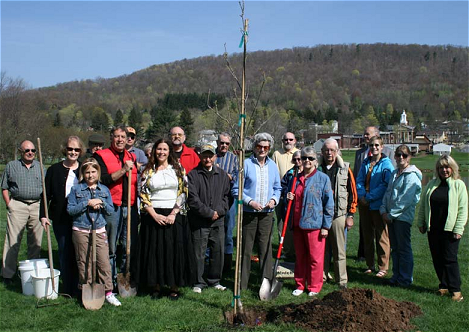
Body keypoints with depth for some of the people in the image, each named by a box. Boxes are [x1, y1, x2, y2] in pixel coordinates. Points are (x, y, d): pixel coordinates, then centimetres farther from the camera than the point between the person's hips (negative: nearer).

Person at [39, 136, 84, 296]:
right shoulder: (54, 170, 5)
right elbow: (46, 194, 5)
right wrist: (43, 215, -3)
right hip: (61, 218, 0)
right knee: (64, 252, 3)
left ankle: (78, 287, 15)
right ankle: (67, 288, 13)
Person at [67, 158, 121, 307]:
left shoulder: (104, 190, 9)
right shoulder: (76, 189, 2)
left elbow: (111, 210, 9)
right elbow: (70, 209, -6)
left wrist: (101, 203, -11)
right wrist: (88, 203, -15)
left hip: (100, 230, 1)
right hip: (81, 231, -1)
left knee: (104, 262, -3)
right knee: (84, 263, 5)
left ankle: (108, 292, 5)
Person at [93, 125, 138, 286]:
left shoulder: (132, 157, 17)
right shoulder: (102, 156, 1)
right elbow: (103, 180, -12)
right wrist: (123, 170, -14)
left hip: (130, 207, 4)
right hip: (112, 208, -4)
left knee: (131, 247, 5)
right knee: (110, 248, 3)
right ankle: (111, 282, 13)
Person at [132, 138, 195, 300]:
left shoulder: (178, 169, 6)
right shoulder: (148, 171, 6)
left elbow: (183, 192, 1)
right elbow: (143, 195, 1)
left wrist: (173, 214, -9)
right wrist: (155, 215, -9)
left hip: (174, 216, 0)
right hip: (153, 215, 0)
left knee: (174, 250, -1)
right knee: (154, 251, 2)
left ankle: (174, 286, 9)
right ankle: (155, 286, 12)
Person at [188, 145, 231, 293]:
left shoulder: (222, 175, 10)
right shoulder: (193, 175, -3)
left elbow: (227, 196, 11)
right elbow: (193, 199, -9)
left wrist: (219, 211, -5)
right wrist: (209, 213, -10)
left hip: (218, 221, 4)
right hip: (199, 221, -3)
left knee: (218, 252, 8)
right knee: (199, 253, 1)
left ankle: (214, 281, 24)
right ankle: (199, 283, 14)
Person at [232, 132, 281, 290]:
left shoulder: (272, 165, 11)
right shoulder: (246, 164, -3)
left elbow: (277, 188, 18)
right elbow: (236, 189, -4)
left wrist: (274, 199, -2)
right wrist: (250, 202, -15)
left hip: (267, 213, 3)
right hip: (249, 213, -3)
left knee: (266, 247, 4)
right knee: (246, 248, 2)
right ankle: (242, 284, 10)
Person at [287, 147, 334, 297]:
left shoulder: (322, 178, -4)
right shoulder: (296, 178, 11)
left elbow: (329, 204, -5)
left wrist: (325, 226, -9)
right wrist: (289, 198, 1)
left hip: (314, 224, -5)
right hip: (297, 224, 5)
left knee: (315, 258, 3)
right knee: (300, 257, 12)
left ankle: (314, 287, 15)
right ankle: (300, 285, 24)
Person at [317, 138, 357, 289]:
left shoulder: (345, 169, 3)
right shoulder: (316, 168, 5)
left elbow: (352, 193, 5)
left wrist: (350, 215, 2)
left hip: (338, 216, -1)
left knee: (339, 251, 3)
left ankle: (342, 281, 13)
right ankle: (320, 278, 19)